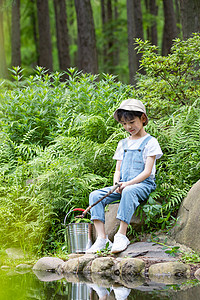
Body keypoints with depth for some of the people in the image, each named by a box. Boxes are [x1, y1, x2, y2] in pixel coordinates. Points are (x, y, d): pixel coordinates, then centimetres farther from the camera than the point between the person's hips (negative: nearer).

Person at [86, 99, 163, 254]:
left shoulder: (150, 142, 1)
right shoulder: (123, 144, 21)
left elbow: (147, 171, -8)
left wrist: (128, 183, -21)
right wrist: (116, 184, -5)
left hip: (143, 184, -6)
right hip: (123, 185, 6)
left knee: (128, 192, -41)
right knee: (95, 195, -17)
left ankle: (121, 235, -41)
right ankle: (102, 238, -27)